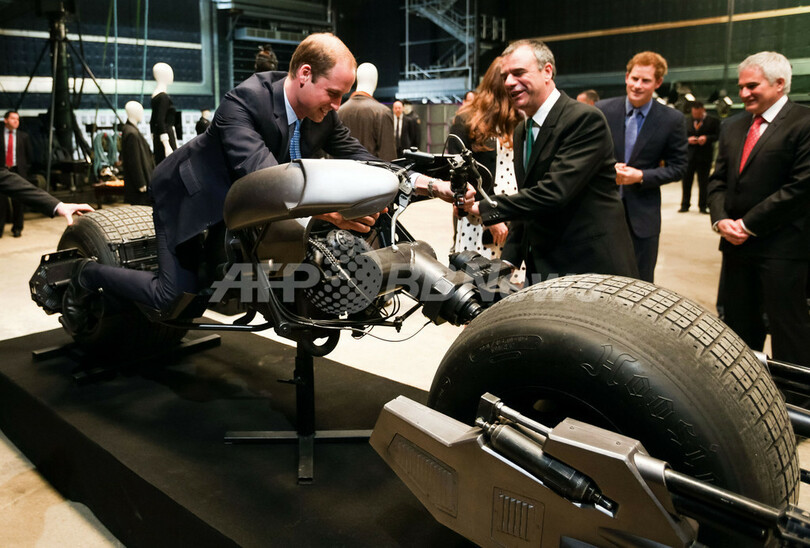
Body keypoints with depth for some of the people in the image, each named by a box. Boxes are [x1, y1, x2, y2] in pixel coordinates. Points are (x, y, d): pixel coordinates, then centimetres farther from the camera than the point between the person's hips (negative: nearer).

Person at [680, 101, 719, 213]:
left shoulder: (713, 121, 2)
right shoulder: (688, 122, 12)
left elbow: (717, 135, -5)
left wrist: (707, 138, -20)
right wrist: (688, 139, -10)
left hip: (704, 156, -3)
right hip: (689, 155, 3)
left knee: (703, 182, 4)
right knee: (686, 181, 4)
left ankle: (703, 206, 12)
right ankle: (685, 205, 13)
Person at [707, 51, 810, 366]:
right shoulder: (732, 127, 15)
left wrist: (748, 224, -14)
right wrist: (721, 219, -4)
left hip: (781, 246, -7)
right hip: (736, 243, 7)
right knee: (737, 327, 14)